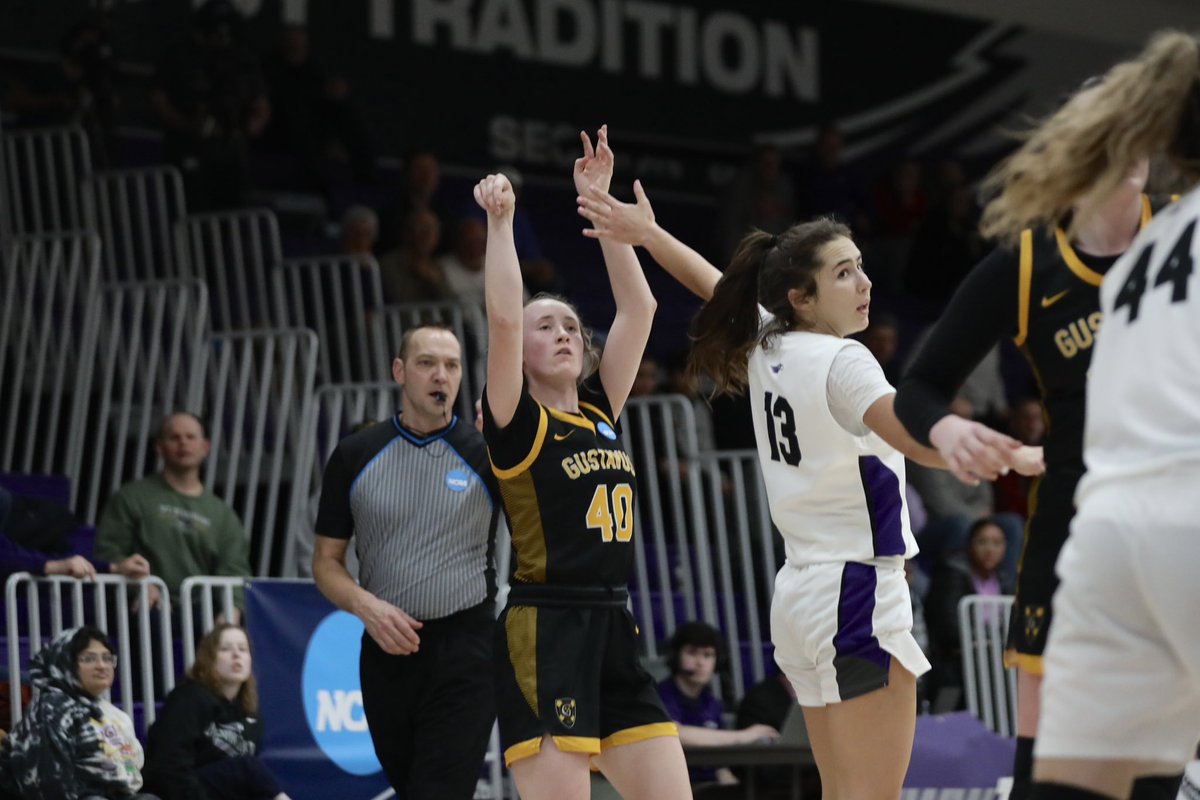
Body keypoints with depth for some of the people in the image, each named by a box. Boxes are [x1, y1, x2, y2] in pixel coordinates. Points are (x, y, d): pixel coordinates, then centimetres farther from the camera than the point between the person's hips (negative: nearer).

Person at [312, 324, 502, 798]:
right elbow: (326, 562, 10)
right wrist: (366, 605, -12)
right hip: (387, 648, 3)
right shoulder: (355, 456, 5)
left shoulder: (487, 455, 0)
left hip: (463, 652, -3)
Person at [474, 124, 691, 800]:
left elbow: (639, 307, 15)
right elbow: (503, 317, -16)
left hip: (616, 634, 7)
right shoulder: (518, 424, -1)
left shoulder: (602, 414, 15)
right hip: (543, 636, -7)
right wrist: (501, 221, -14)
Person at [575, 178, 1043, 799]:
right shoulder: (840, 362, -15)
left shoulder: (766, 345, 9)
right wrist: (1018, 458, -38)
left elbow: (713, 283, 28)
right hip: (858, 591, -9)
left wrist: (646, 232, 43)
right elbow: (921, 441, -31)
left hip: (800, 595, 9)